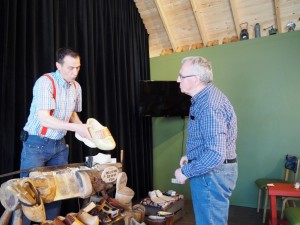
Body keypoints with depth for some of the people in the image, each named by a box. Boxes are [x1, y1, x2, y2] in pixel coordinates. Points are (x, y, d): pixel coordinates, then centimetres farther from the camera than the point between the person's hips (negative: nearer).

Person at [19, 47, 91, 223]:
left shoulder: (76, 87, 2)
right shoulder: (45, 82, -19)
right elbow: (44, 119, -27)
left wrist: (84, 128, -4)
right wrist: (76, 128, -30)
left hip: (59, 145, 6)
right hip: (36, 144, -6)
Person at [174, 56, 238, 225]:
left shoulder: (209, 106, -27)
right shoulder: (204, 98, 6)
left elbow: (215, 154, -32)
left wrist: (186, 171, -21)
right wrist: (190, 156, 12)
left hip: (211, 174, -10)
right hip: (211, 172, 10)